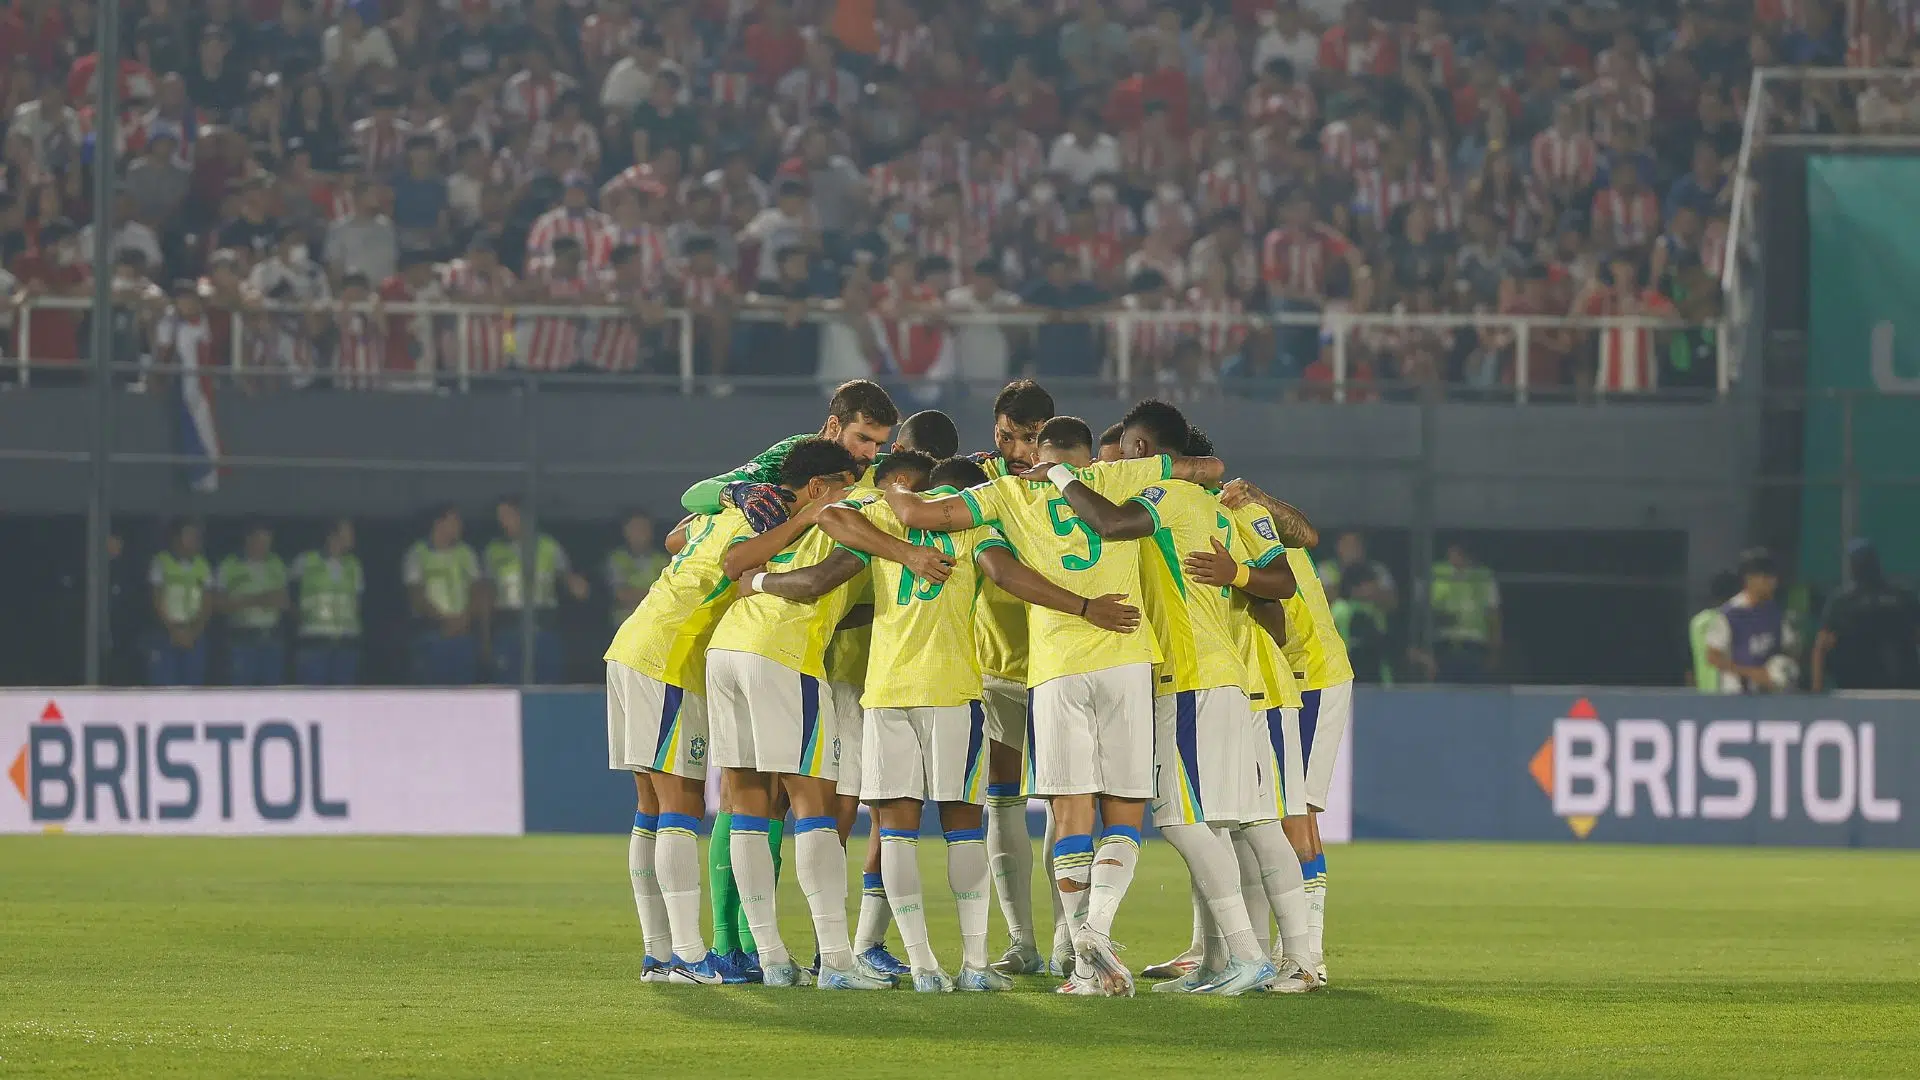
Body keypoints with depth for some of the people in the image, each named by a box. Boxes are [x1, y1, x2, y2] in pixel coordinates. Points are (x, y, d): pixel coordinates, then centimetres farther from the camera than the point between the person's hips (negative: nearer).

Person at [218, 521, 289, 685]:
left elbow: (285, 602, 15)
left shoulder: (277, 565, 11)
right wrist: (252, 601, -17)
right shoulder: (231, 566, -1)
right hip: (243, 640, -4)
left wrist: (278, 601, -8)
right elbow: (223, 605, -4)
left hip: (272, 640, 4)